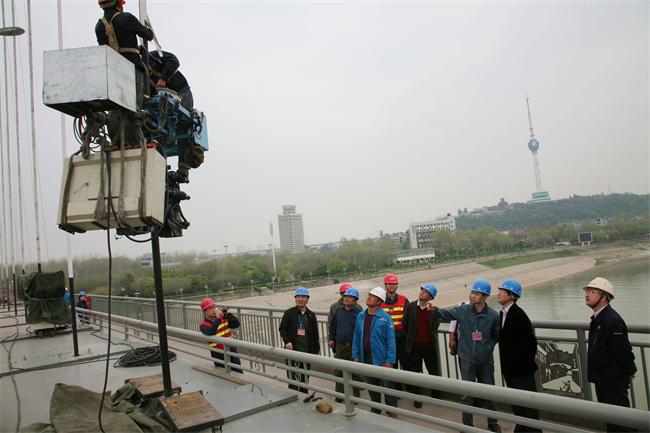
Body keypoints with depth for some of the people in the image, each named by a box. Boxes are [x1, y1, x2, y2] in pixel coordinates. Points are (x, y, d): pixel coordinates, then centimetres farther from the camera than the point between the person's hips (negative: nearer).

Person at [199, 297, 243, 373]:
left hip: (231, 350, 3)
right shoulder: (203, 325, -9)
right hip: (219, 354, -3)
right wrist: (218, 318, -28)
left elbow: (236, 325, -4)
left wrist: (228, 314, -16)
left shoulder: (223, 318, 2)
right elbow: (210, 332, -29)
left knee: (238, 373, 8)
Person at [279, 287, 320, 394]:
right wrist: (287, 341, -16)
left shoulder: (311, 315, 8)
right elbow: (282, 328, -1)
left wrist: (316, 350, 9)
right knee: (292, 376, -3)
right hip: (292, 349, -3)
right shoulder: (289, 313, 1)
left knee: (305, 377, 10)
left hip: (307, 351, 3)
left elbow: (315, 334, 11)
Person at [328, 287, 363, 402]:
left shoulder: (359, 312, -12)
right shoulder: (339, 310, 5)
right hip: (340, 345, 5)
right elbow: (332, 325, 18)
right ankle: (339, 393, 25)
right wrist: (331, 339, 14)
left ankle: (355, 395, 21)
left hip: (354, 346, -4)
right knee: (339, 371, 11)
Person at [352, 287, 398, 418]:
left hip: (381, 359, -5)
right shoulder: (360, 316, 3)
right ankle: (375, 410, 38)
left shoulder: (385, 318, -13)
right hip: (366, 359, 5)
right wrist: (356, 356, 3)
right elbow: (356, 338, 7)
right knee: (371, 387, 20)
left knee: (387, 387, 5)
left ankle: (392, 412, 24)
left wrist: (389, 361, -17)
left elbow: (390, 341, -14)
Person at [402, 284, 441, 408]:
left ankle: (436, 396, 28)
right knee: (414, 372, 10)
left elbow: (435, 327, 3)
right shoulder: (410, 307, -2)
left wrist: (429, 338, 2)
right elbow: (405, 325, 3)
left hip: (429, 345, -1)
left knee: (434, 372, 10)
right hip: (414, 346, 1)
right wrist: (410, 338, 4)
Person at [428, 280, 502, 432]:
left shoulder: (493, 315, -11)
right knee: (468, 393, 6)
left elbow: (496, 336, 3)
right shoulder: (463, 310, -10)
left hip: (486, 360, 1)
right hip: (467, 358, 0)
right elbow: (447, 313, -2)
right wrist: (436, 309, -22)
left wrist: (487, 348, -4)